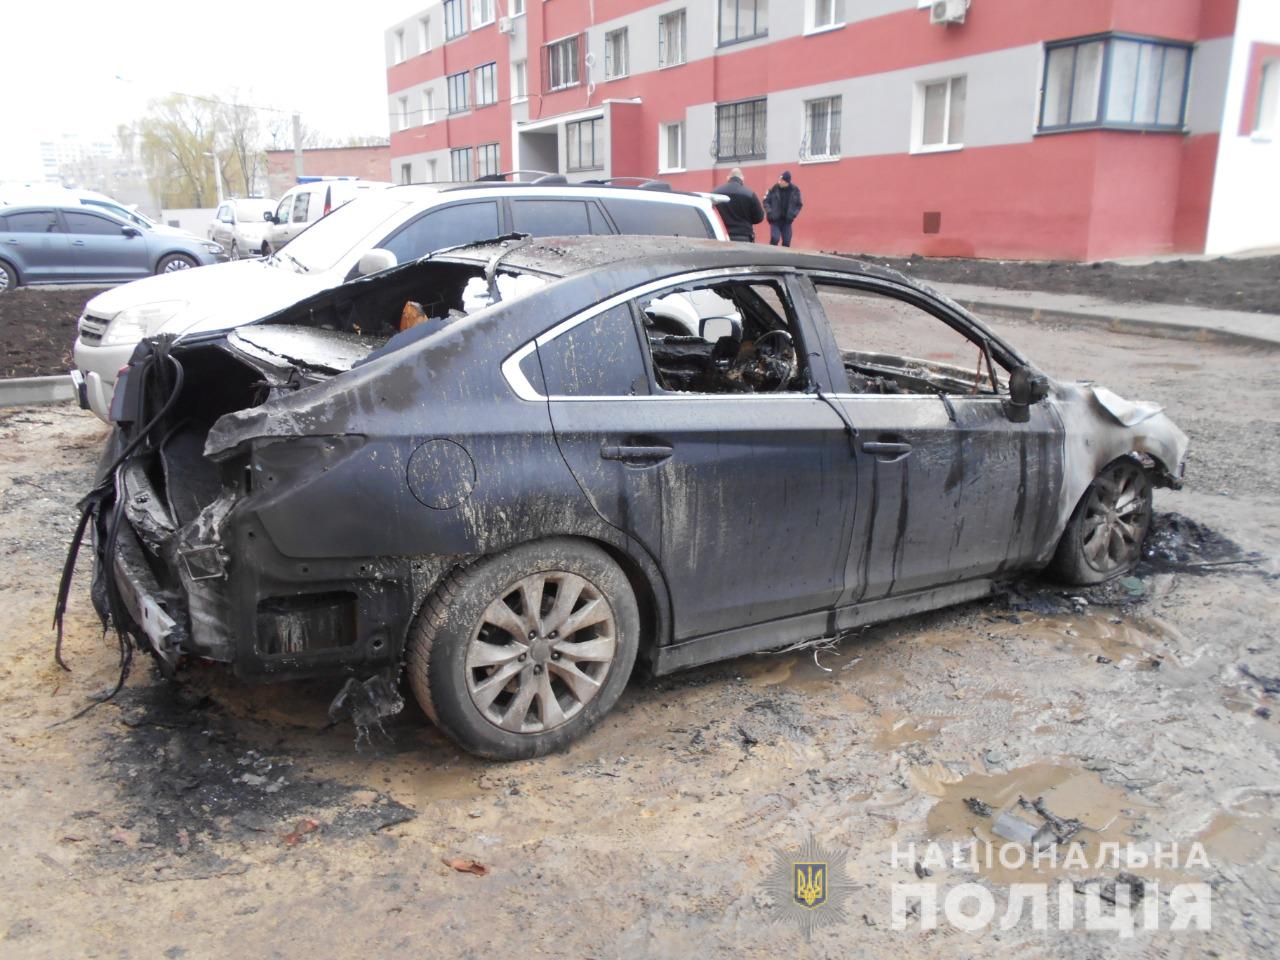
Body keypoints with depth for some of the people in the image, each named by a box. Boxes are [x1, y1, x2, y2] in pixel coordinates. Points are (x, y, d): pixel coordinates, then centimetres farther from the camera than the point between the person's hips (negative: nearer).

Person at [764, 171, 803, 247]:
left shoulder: (795, 190, -3)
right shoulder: (774, 189, -7)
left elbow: (799, 204, 7)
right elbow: (766, 201, 2)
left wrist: (793, 214, -8)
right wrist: (770, 212, -13)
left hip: (787, 220, 2)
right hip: (775, 220, -2)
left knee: (786, 242, 3)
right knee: (775, 239, -18)